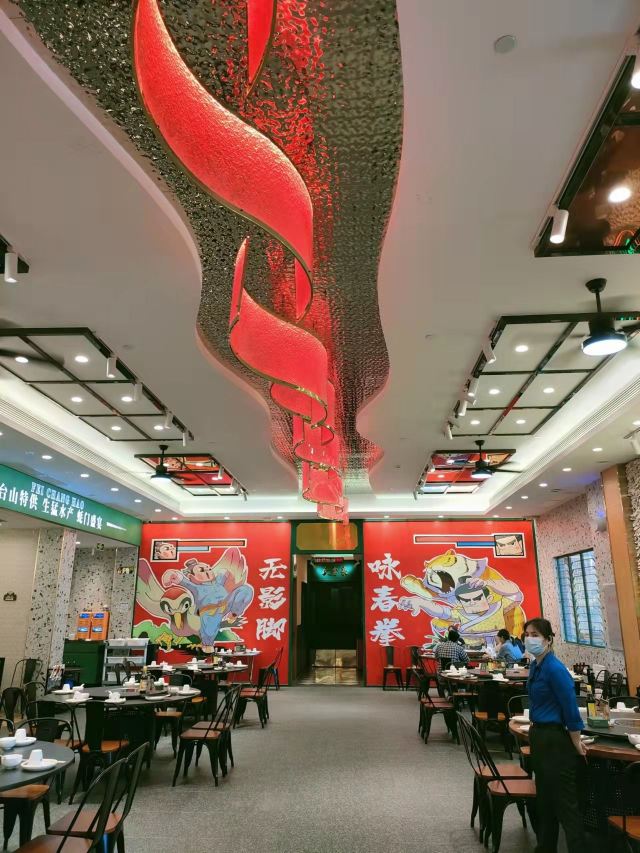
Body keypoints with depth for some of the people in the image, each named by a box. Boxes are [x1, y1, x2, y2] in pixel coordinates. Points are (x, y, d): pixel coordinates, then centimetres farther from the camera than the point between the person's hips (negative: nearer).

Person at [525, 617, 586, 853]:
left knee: (565, 803, -1)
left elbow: (571, 709, -18)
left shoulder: (555, 669, -22)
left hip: (556, 741, -9)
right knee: (544, 798, 20)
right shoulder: (535, 666, 5)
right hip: (538, 736, 9)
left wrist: (576, 744, -10)